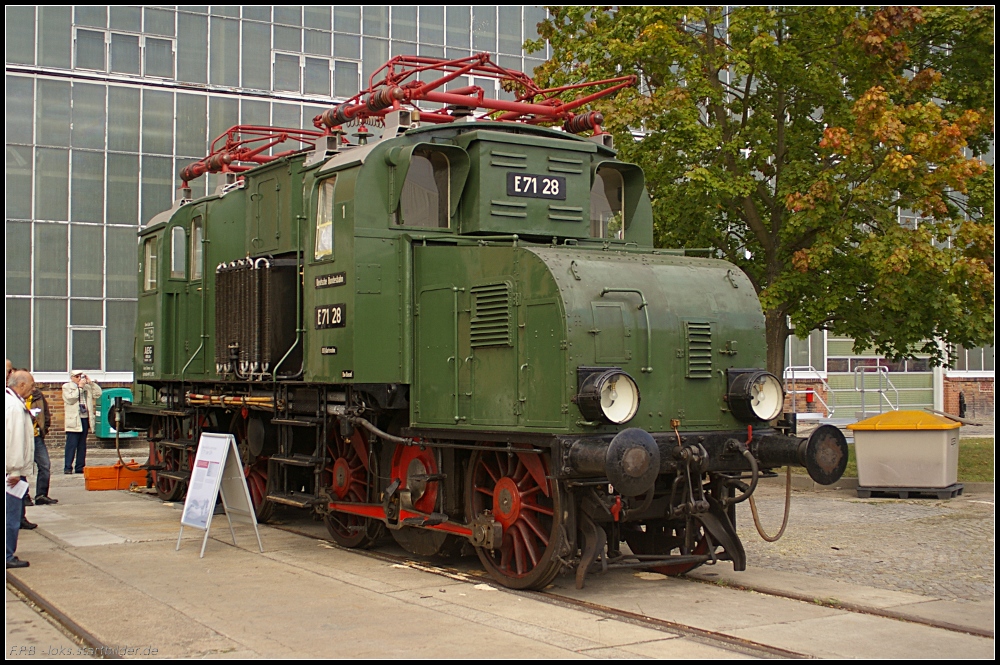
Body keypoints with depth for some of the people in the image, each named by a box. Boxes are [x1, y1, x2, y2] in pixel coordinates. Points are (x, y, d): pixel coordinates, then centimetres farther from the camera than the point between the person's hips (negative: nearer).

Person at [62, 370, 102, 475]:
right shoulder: (66, 387, 2)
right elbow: (70, 399, -14)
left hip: (85, 419, 5)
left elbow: (98, 393, 10)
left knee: (82, 445, 8)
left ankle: (80, 467, 13)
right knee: (71, 444, -8)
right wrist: (79, 387, -11)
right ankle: (68, 467, -7)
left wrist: (90, 383, 3)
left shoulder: (87, 387, 16)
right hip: (74, 421, -5)